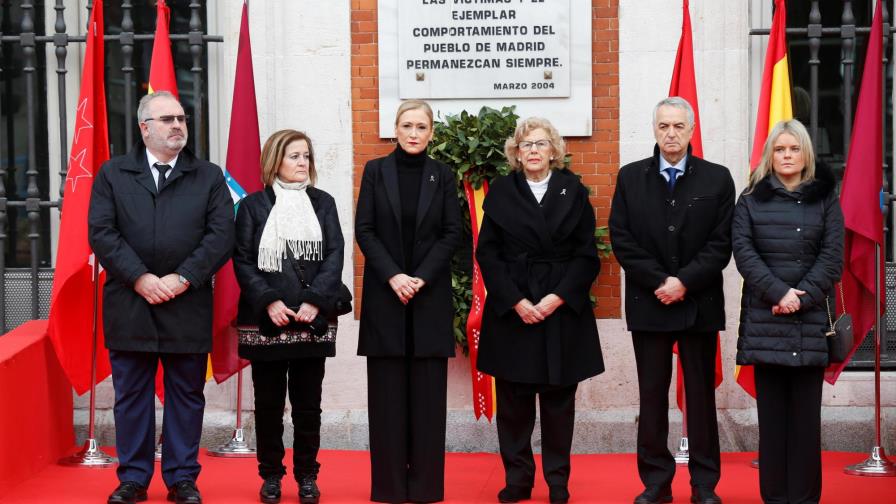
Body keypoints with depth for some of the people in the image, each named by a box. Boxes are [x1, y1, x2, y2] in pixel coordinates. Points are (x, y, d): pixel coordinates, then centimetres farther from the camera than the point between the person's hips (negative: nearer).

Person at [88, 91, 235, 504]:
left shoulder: (209, 177, 8)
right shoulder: (113, 173, 8)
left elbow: (221, 235, -2)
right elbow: (101, 232, -2)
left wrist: (182, 278, -13)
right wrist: (140, 278, -13)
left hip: (188, 306, 0)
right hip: (129, 305, 0)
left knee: (186, 396, 6)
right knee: (130, 396, 7)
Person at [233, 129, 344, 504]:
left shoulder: (323, 203, 9)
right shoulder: (253, 205, 4)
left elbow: (334, 256, 1)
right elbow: (243, 261, -2)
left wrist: (315, 301, -12)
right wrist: (268, 302, -14)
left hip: (313, 322, 1)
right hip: (265, 322, -1)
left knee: (308, 403, 6)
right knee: (268, 403, 5)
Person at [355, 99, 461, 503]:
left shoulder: (442, 175, 6)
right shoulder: (376, 170, 4)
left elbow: (452, 232, 1)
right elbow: (364, 229, -1)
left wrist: (422, 277, -11)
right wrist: (392, 276, -12)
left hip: (430, 293, 1)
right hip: (384, 292, 0)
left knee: (428, 388, 1)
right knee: (387, 389, 1)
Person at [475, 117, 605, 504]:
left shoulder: (574, 192, 5)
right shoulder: (501, 193, 5)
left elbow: (587, 255, 2)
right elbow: (488, 254, 1)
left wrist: (557, 298, -10)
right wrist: (516, 302, -9)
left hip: (563, 310, 0)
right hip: (512, 312, 0)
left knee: (558, 400, 4)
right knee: (513, 402, 3)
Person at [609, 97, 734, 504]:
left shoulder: (717, 179, 3)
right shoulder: (630, 177, 6)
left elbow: (721, 243, -3)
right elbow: (621, 239, -1)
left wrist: (684, 281, -14)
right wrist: (659, 282, -11)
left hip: (700, 304, 0)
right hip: (648, 303, 1)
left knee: (701, 394, 6)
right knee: (652, 395, 5)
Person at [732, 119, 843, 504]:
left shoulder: (825, 198, 10)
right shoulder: (752, 199, 10)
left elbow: (832, 256, 2)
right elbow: (743, 250, 0)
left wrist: (802, 298, -11)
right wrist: (778, 293, -12)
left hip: (810, 316, 0)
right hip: (764, 318, 0)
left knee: (806, 410, -1)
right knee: (771, 410, 0)